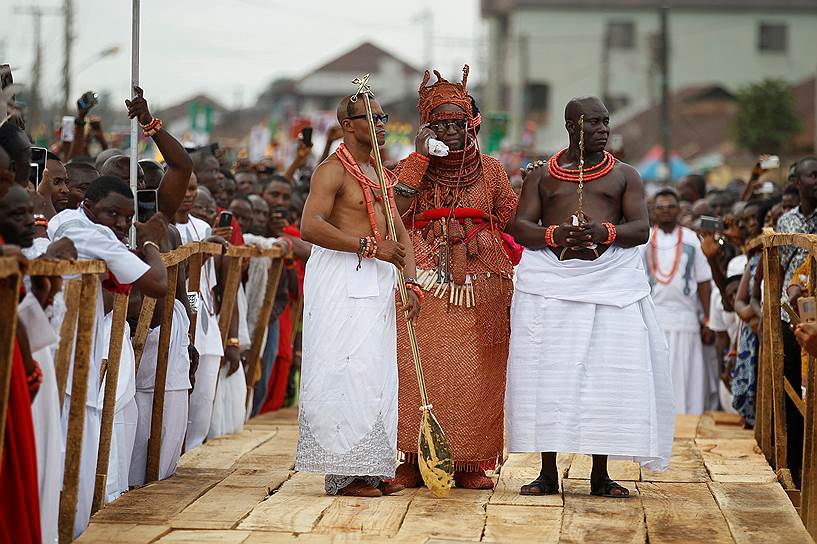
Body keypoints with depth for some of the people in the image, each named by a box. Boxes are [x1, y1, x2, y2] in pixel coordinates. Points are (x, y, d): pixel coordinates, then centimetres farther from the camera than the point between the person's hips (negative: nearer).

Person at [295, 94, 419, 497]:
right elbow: (311, 226, -21)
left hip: (377, 281, 9)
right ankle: (345, 474, -7)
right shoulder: (333, 170, -8)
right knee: (346, 371, -10)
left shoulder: (381, 173, 19)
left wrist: (411, 282, 5)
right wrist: (369, 245, -22)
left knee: (376, 373, 8)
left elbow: (400, 234, 19)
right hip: (341, 279, -9)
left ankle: (371, 470, 13)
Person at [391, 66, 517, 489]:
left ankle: (470, 463, 2)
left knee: (473, 371, -3)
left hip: (479, 285, 1)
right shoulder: (412, 167, 10)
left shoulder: (489, 169, 12)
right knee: (417, 366, -9)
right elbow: (395, 212, -9)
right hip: (424, 283, -1)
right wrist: (420, 158, -9)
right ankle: (416, 459, -2)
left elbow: (512, 221, 14)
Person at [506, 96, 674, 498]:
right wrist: (554, 235, -16)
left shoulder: (625, 175, 14)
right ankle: (548, 473, 5)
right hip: (550, 280, 0)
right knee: (546, 373, -4)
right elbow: (518, 227, 5)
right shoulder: (542, 176, 14)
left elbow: (641, 228, 3)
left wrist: (606, 232, -18)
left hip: (611, 281, 0)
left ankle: (600, 474, 4)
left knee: (608, 374, -5)